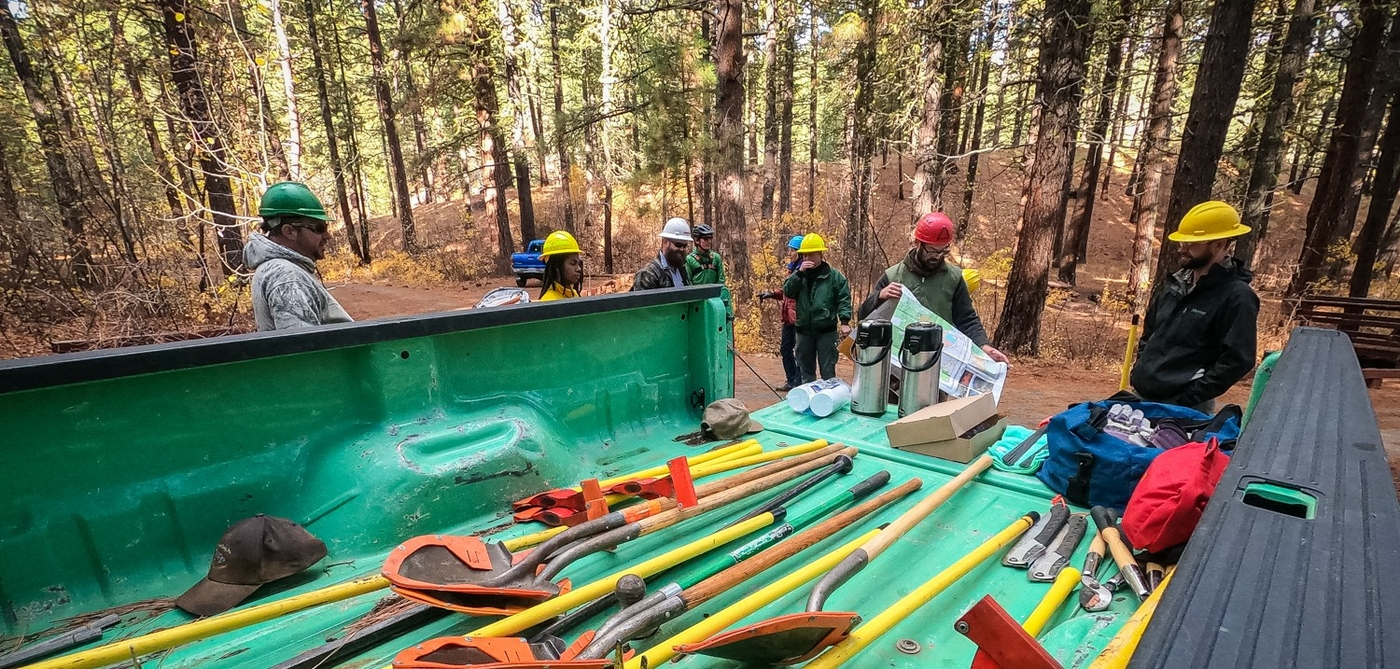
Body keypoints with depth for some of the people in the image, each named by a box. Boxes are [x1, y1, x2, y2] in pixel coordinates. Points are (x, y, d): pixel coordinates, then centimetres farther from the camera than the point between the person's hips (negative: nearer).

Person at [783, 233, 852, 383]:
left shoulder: (834, 275, -1)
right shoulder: (799, 274, 8)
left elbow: (844, 299, -4)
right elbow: (787, 291, -6)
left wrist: (844, 321, -16)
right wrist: (800, 273, -15)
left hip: (826, 331, -3)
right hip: (803, 330, 4)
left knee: (828, 371, 1)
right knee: (806, 370, 13)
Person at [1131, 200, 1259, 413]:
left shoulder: (1237, 297, -11)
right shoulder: (1175, 282, 10)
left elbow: (1237, 361, -15)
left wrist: (1188, 399, -16)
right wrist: (1139, 373, 9)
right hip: (1142, 395, 7)